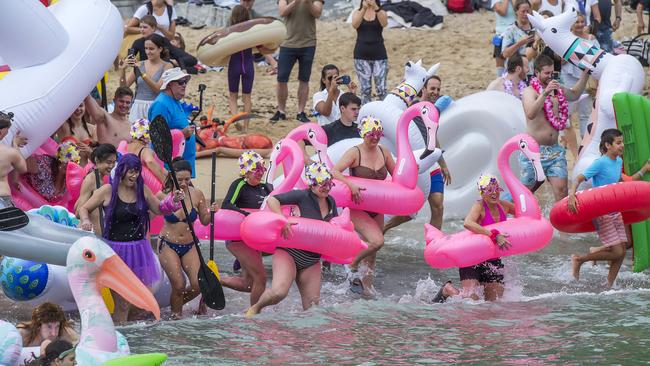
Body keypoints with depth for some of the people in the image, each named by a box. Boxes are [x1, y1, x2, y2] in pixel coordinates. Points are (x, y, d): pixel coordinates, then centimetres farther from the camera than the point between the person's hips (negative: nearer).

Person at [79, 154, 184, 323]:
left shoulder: (142, 190, 6)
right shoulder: (108, 191, -6)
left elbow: (159, 209, 19)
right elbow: (84, 208, 2)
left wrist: (174, 201, 1)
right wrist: (86, 221, -18)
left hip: (138, 249, 4)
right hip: (115, 249, -4)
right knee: (122, 304, -3)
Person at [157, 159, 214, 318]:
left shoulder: (197, 195, -4)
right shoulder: (163, 196, -12)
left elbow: (204, 221, 6)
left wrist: (210, 213, -13)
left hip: (189, 246, 3)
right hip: (168, 246, -3)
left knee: (198, 284, -9)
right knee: (179, 285, -14)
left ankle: (177, 303, 21)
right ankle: (176, 313, 12)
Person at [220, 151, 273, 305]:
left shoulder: (264, 187, 9)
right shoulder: (240, 185, -13)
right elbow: (226, 206, -25)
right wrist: (249, 215, -35)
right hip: (238, 239, -8)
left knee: (248, 283, 11)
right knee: (260, 277, -12)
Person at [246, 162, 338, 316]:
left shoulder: (331, 202, 9)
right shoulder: (303, 196, -12)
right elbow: (272, 200, -19)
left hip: (312, 261, 7)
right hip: (290, 253, -7)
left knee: (312, 306, 5)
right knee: (279, 291, -26)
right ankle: (256, 308, 2)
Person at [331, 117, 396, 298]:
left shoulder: (384, 152, 5)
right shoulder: (355, 153, -12)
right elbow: (334, 172, -22)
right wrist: (350, 184, -36)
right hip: (357, 208, -6)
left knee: (372, 255, 11)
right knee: (377, 241, -24)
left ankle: (366, 287, 23)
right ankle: (352, 265, 0)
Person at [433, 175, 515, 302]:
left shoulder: (504, 206, 2)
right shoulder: (479, 206, -16)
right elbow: (468, 223, -37)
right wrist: (494, 235, -42)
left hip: (493, 261, 6)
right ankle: (448, 289, 15)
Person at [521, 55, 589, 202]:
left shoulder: (557, 90, 13)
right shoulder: (530, 91, -8)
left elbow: (575, 94, 34)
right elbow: (530, 114, -27)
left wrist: (585, 74, 23)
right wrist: (545, 93, -35)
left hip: (554, 150, 5)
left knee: (561, 189, -10)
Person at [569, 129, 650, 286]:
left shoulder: (618, 161, 7)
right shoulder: (600, 163, -17)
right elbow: (580, 178, -20)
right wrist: (572, 194, -38)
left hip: (615, 211, 8)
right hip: (601, 213, -8)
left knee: (622, 250, 4)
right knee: (617, 253, -9)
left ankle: (609, 285, 17)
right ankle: (579, 259, 8)